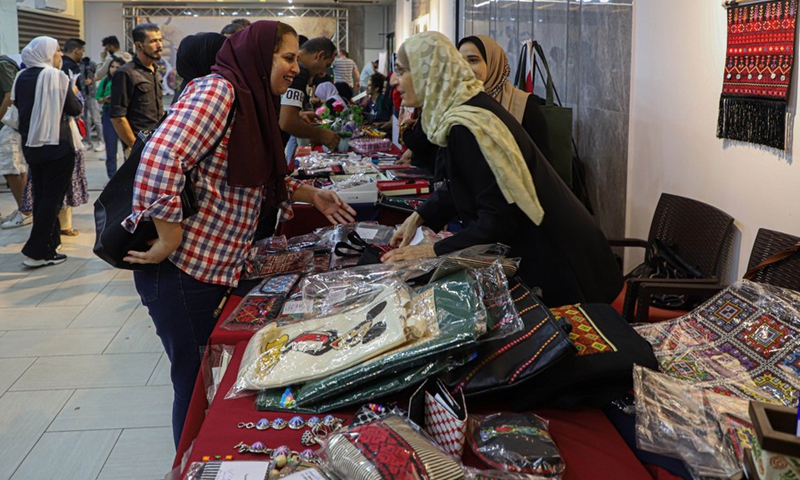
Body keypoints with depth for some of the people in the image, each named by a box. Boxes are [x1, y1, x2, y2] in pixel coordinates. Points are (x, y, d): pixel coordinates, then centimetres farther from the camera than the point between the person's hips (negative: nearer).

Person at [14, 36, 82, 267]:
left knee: (40, 196, 15)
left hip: (31, 144, 6)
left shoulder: (22, 77, 5)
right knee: (52, 197, -2)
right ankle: (37, 252, -3)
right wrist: (75, 94, 10)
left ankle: (49, 242, 25)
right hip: (57, 144, -6)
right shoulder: (56, 76, -12)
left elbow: (19, 104, 17)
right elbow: (75, 109, -9)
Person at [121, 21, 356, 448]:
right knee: (196, 382, 4)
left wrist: (311, 195, 15)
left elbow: (262, 183, 25)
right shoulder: (216, 91, -16)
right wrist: (169, 240, -24)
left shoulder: (254, 102, 14)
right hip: (182, 270, -9)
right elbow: (160, 158, -29)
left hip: (218, 268, 9)